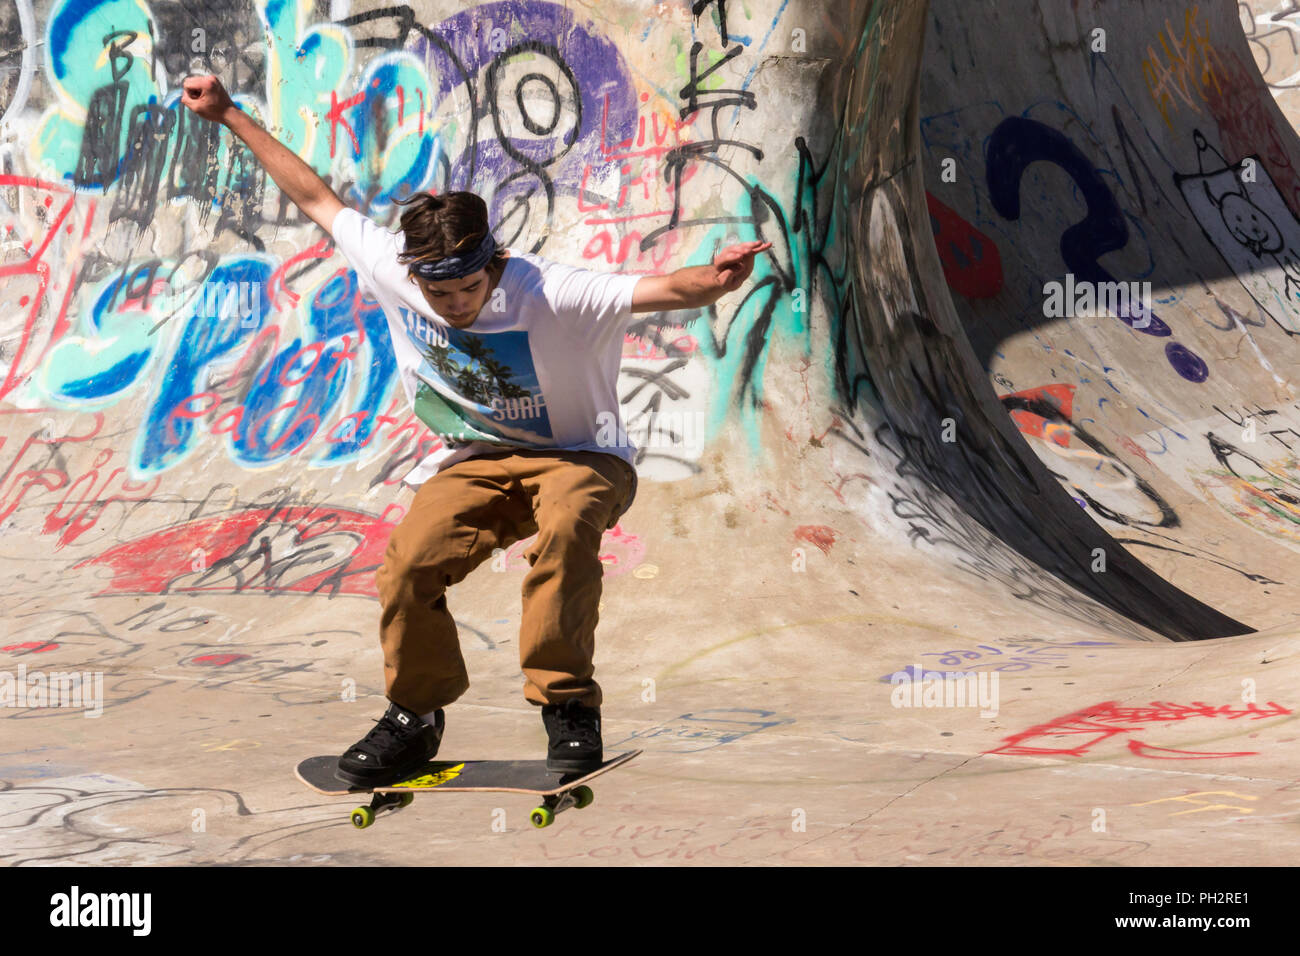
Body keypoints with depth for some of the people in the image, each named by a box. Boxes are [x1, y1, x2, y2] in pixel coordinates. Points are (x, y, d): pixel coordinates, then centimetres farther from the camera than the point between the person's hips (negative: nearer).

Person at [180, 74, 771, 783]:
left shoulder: (551, 294, -26)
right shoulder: (391, 270, -12)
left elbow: (659, 289, -37)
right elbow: (318, 200, 1)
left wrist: (714, 280, -60)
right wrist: (230, 117, 7)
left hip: (577, 457, -3)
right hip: (473, 463, 4)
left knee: (566, 525, -38)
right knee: (408, 563, -22)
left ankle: (568, 706, -27)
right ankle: (415, 717, 2)